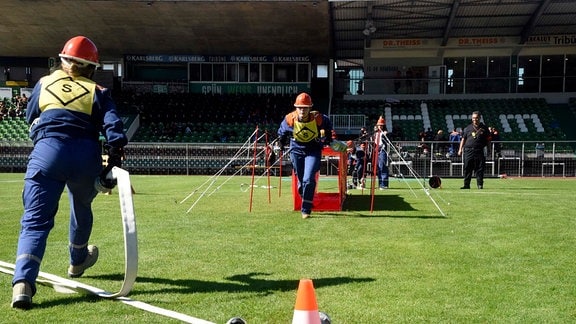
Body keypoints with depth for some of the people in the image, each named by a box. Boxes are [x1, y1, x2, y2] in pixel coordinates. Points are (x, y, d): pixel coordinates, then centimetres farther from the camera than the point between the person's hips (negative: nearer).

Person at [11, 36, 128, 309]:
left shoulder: (44, 82, 18)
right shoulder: (96, 91, 12)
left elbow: (30, 118, 27)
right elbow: (112, 125, -3)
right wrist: (114, 157, -6)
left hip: (47, 151, 0)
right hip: (86, 155, 0)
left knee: (35, 220, -2)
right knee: (81, 208, 25)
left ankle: (23, 282, -22)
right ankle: (78, 261, 46)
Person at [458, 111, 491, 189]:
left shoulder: (484, 128, 9)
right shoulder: (468, 128, 12)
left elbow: (488, 140, 12)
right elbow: (463, 139, 14)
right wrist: (460, 149, 6)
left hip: (479, 151, -1)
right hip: (468, 150, 1)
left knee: (479, 169, -1)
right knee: (467, 168, 1)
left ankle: (480, 184, 6)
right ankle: (466, 184, 7)